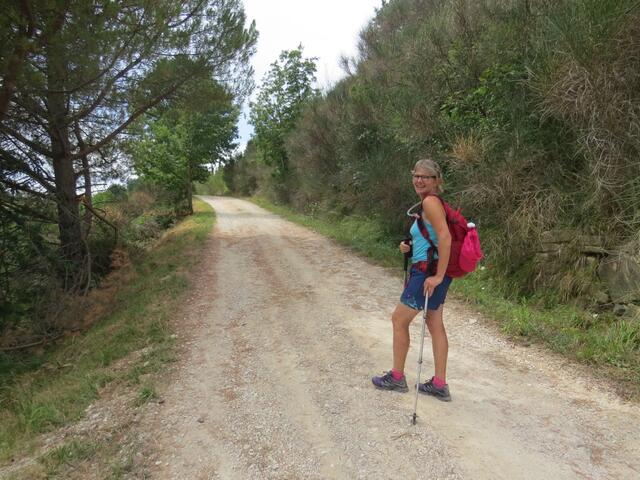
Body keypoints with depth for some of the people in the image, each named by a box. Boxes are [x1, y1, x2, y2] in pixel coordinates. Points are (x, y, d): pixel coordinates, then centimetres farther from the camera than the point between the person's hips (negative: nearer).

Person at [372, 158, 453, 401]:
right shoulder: (431, 202, 14)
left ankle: (397, 377, 20)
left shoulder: (430, 201, -16)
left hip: (428, 271, -10)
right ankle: (439, 385, 22)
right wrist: (408, 245, 6)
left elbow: (445, 237, -26)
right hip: (430, 271, 10)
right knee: (435, 325, 13)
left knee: (399, 320, 5)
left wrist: (438, 275, -26)